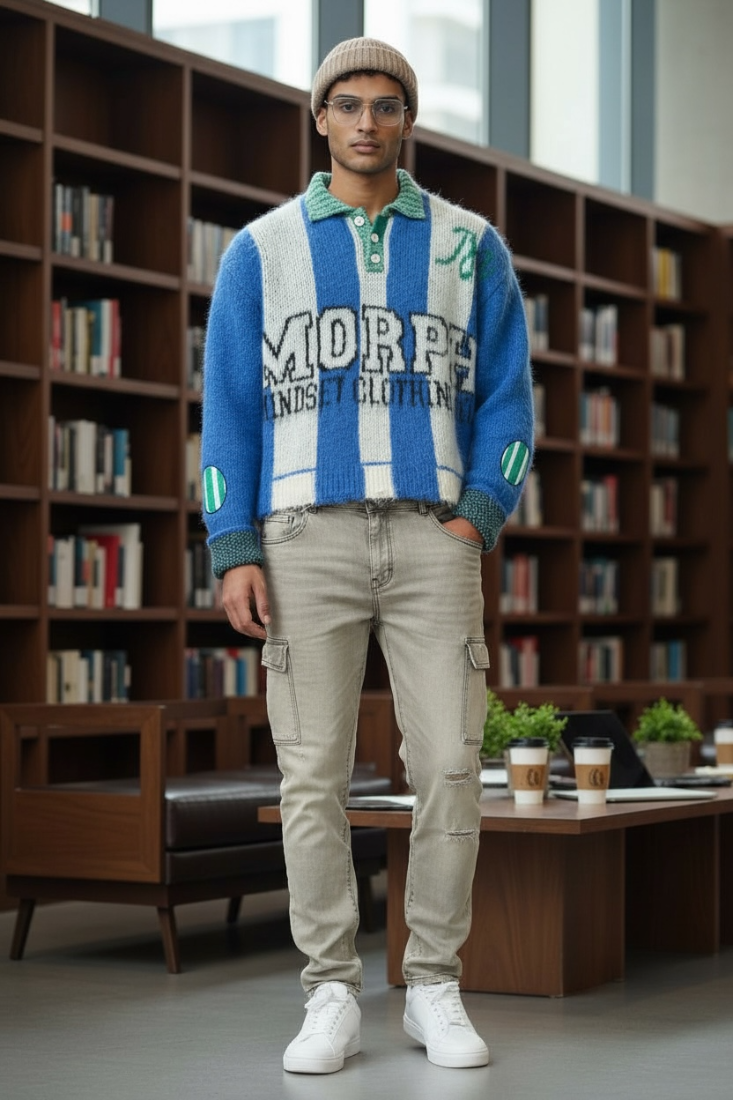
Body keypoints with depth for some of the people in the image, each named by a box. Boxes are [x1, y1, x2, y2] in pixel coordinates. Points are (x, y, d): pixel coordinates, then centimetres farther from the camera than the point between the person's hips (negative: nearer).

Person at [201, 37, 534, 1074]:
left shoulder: (471, 247, 10)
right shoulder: (260, 251, 9)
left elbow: (507, 403, 8)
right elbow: (229, 412, 4)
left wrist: (478, 522, -8)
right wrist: (233, 554, -7)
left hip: (432, 539, 0)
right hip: (306, 536, 0)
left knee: (448, 768, -6)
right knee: (314, 775, -4)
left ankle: (436, 993, 5)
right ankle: (332, 1000, 4)